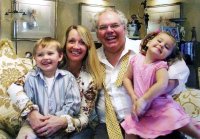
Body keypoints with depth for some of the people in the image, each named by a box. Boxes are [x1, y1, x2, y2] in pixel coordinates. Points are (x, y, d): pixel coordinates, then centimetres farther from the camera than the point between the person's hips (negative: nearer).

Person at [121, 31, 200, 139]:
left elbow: (162, 85, -29)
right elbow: (127, 78, 8)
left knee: (179, 121, -19)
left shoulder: (160, 65, -12)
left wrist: (143, 100, -30)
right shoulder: (136, 59, 1)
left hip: (161, 105, -3)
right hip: (141, 109, 4)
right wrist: (133, 97, -6)